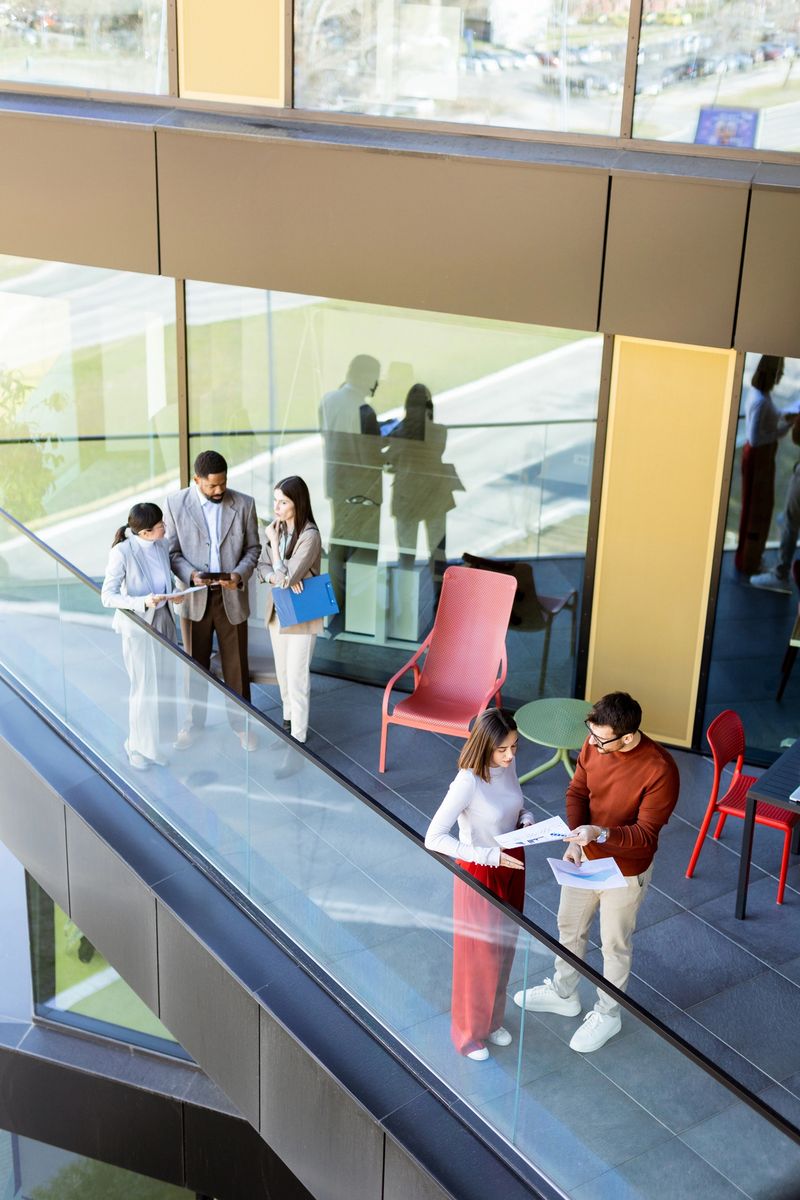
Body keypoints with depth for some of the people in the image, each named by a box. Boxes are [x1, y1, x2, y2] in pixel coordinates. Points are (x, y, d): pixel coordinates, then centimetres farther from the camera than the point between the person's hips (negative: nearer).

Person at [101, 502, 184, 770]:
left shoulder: (161, 545, -4)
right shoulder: (122, 552, -21)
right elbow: (108, 596, -19)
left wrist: (175, 594, -8)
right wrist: (142, 602, -32)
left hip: (164, 620, 5)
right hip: (138, 625, -5)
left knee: (163, 684, 14)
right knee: (145, 688, 6)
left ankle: (159, 739, 31)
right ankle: (140, 746, 24)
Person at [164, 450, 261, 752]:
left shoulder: (244, 504, -7)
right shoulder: (176, 503, -8)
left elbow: (253, 547, 1)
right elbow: (172, 550, -3)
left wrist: (239, 574, -17)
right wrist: (190, 574, -20)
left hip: (231, 596, 0)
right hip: (194, 597, 0)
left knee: (236, 664, 9)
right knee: (195, 663, 14)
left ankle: (241, 722, 26)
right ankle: (194, 721, 31)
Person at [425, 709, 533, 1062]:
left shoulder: (507, 766, -8)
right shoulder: (468, 782, -30)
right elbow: (434, 838, -31)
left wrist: (526, 818, -10)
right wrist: (488, 856, -34)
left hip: (512, 867, 7)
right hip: (480, 874, -7)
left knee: (503, 948, 23)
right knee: (478, 955, 11)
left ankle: (492, 1019, 45)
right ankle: (469, 1032, 33)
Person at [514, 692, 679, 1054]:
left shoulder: (660, 771, -33)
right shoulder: (594, 744, -15)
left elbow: (646, 834, -27)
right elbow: (577, 791, -2)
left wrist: (600, 834, -42)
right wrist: (575, 837, -18)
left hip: (625, 870, -6)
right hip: (584, 857, 6)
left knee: (614, 945, 17)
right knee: (569, 926, 25)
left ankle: (607, 1014, 41)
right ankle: (563, 994, 50)